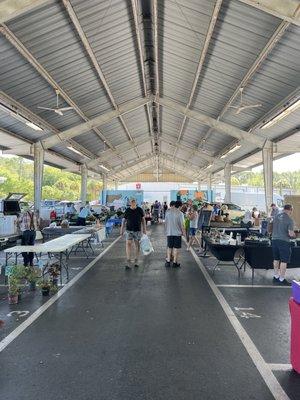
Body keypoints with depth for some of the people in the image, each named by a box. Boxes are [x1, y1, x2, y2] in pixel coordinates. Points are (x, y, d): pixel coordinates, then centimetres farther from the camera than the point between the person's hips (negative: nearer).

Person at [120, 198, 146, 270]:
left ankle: (136, 261, 21)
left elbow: (143, 219, 7)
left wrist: (144, 229, 4)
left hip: (138, 230, 1)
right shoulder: (127, 210, 0)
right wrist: (122, 230, 0)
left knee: (137, 245, 8)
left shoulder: (140, 210, 0)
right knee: (128, 244, -10)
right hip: (129, 230, 0)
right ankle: (128, 263, -10)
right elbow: (124, 220, 6)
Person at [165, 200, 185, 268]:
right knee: (176, 248, 6)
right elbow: (182, 224, -12)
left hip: (169, 233, 4)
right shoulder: (180, 213, -12)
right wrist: (183, 232, 1)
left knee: (169, 247, 14)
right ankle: (175, 262, 11)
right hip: (177, 233, -4)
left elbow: (165, 222, 8)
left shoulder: (168, 212, 2)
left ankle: (168, 261, 15)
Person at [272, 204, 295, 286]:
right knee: (284, 261, 4)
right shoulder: (290, 220, -12)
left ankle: (276, 277, 25)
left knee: (276, 259, 16)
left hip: (274, 240, 6)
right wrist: (293, 235, 6)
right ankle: (282, 280, 11)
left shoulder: (276, 216, 5)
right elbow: (291, 234, -16)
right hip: (284, 241, -6)